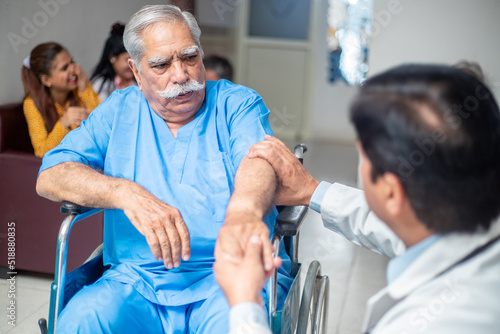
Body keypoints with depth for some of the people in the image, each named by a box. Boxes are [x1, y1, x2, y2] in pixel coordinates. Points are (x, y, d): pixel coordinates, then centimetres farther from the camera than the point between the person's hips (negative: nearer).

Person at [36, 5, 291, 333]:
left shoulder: (238, 103, 6)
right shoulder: (118, 111, 12)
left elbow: (257, 158, -16)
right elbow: (50, 177, 3)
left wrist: (243, 212, -41)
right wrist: (127, 194, -17)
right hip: (137, 277, 2)